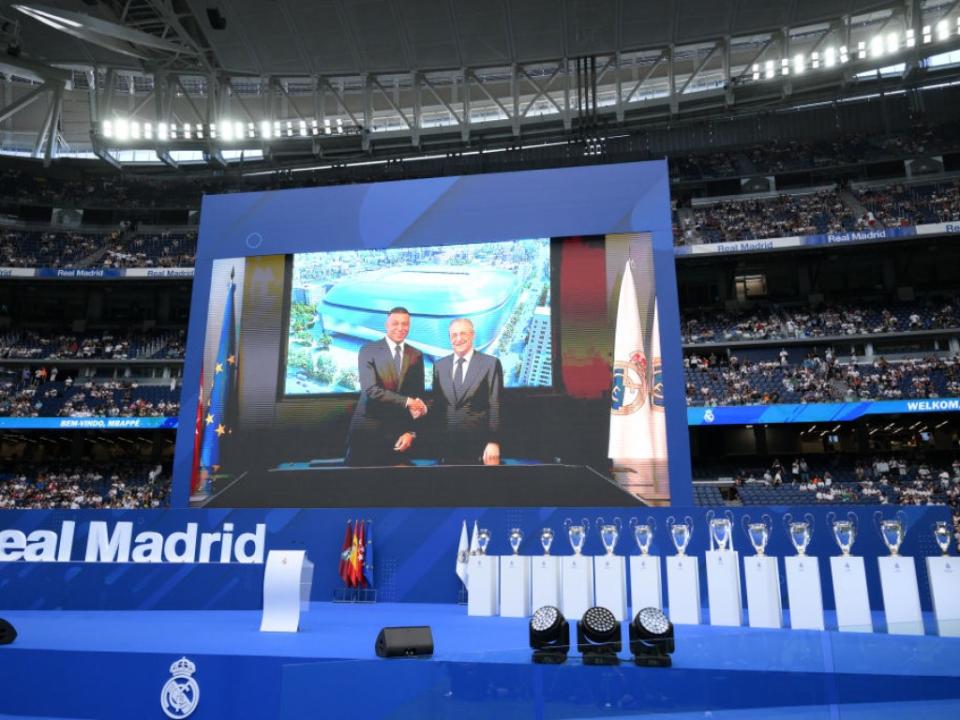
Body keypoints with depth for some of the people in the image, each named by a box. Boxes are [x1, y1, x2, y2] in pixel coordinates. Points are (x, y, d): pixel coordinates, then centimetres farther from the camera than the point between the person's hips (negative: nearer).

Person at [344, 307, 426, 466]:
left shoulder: (416, 356, 6)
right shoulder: (368, 350, -5)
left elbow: (419, 396, 7)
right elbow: (370, 390, -17)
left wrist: (411, 432, -2)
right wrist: (406, 401, -19)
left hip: (398, 431, 3)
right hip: (368, 429, -3)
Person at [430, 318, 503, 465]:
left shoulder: (491, 363, -2)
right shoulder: (439, 365, 10)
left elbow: (495, 407, -6)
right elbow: (436, 405, 12)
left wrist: (494, 442, -12)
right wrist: (436, 439, 5)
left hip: (478, 445, -3)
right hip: (446, 444, 3)